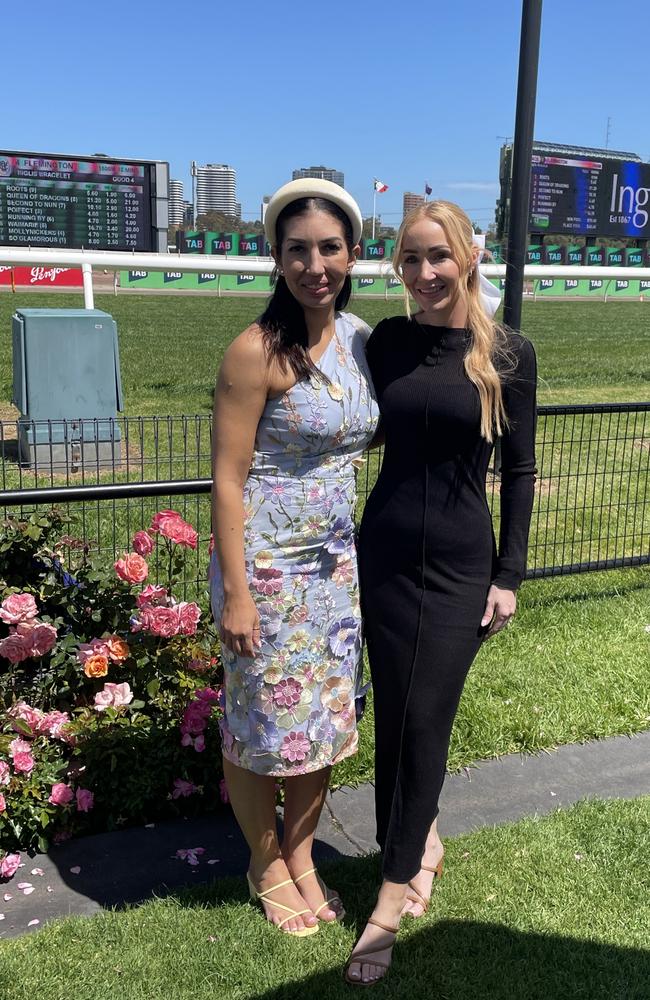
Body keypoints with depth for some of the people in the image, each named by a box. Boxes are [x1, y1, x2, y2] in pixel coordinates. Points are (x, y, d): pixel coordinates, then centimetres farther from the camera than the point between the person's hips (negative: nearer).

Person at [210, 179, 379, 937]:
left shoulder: (360, 337, 3)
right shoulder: (258, 350, -17)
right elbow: (227, 478, -17)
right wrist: (235, 593, -17)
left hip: (334, 560, 7)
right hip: (265, 563, -6)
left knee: (325, 713, 17)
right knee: (263, 721, 10)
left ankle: (301, 853, 39)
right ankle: (265, 865, 35)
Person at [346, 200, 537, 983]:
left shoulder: (508, 354, -5)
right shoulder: (386, 341, 0)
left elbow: (519, 470, -1)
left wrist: (509, 576, -2)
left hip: (460, 564, -2)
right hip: (384, 553, 2)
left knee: (423, 721, 1)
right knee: (393, 718, 10)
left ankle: (394, 894, 15)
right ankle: (422, 840, 36)